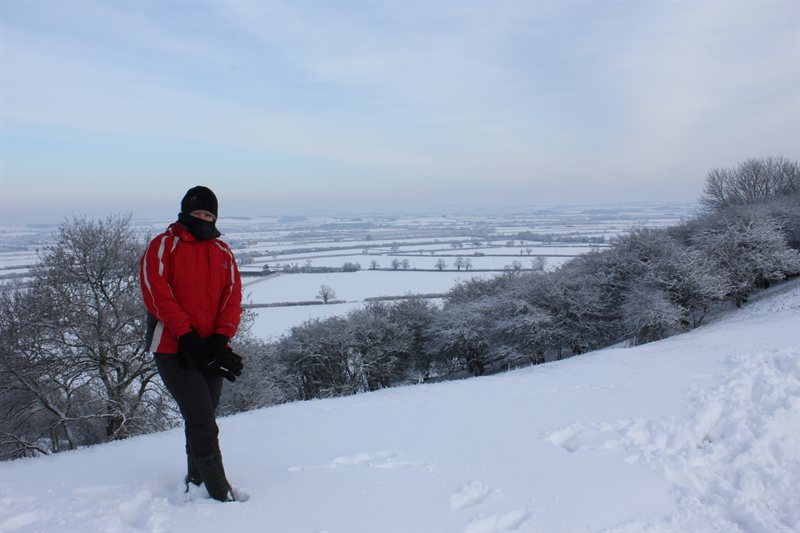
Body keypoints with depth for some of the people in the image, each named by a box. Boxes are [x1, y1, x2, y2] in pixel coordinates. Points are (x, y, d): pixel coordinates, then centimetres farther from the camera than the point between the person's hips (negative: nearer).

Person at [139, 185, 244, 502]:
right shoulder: (163, 246, 0)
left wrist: (220, 339, -10)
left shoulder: (223, 253, 12)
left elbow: (233, 298, 5)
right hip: (174, 349, -4)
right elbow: (157, 293, -10)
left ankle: (195, 480, 28)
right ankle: (219, 491, -5)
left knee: (202, 420, 13)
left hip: (212, 350, 5)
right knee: (202, 421, -11)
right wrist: (188, 336, -16)